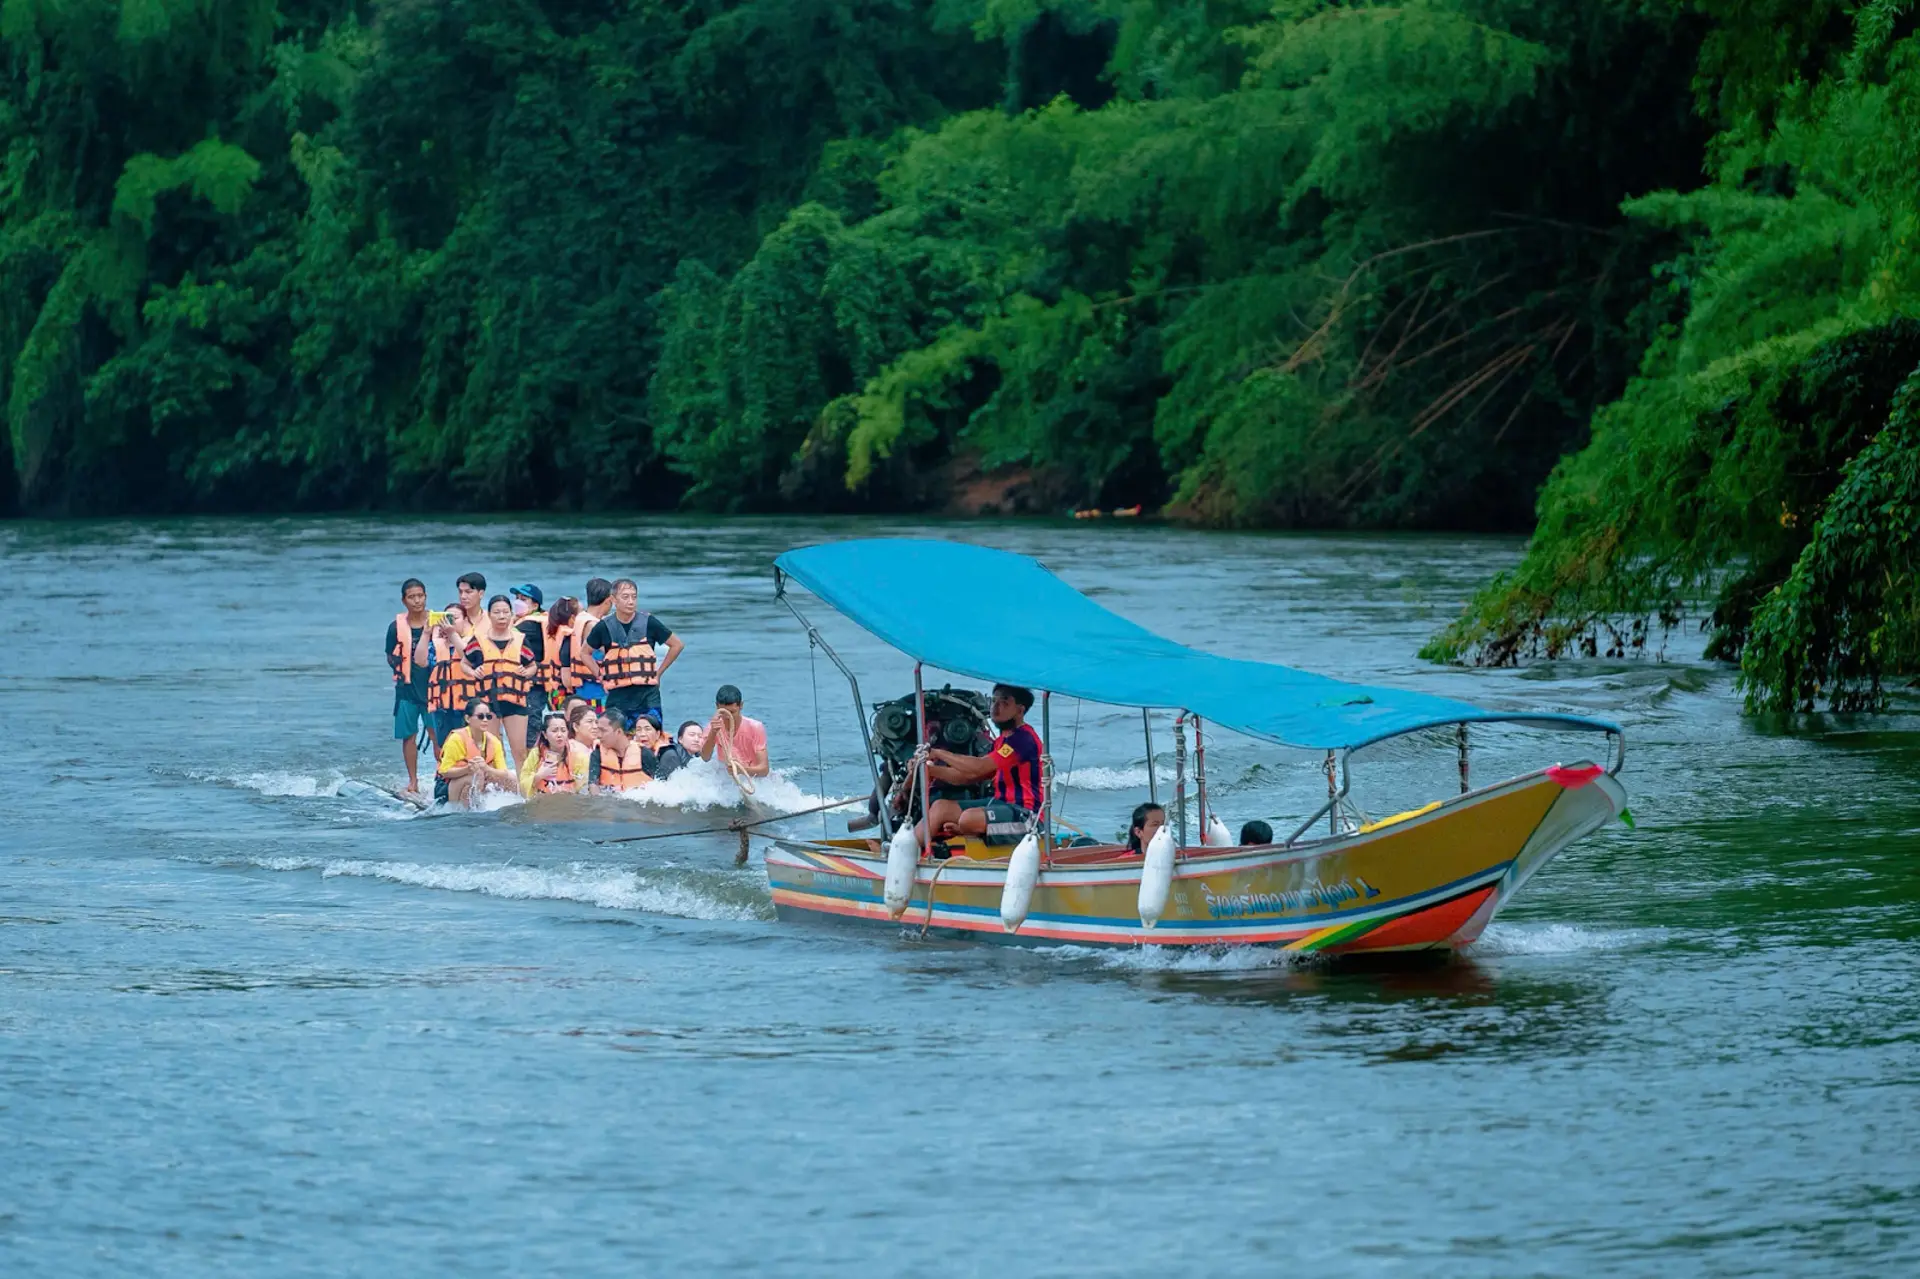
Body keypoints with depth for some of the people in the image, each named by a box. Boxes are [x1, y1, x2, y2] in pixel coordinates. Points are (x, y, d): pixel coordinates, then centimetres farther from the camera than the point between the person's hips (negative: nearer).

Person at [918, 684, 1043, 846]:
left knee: (969, 818, -33)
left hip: (1026, 814, -10)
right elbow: (969, 777, 15)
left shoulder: (1024, 738, -14)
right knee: (941, 807, 3)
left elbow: (980, 768, -21)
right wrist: (929, 769, 2)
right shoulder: (1002, 741, 19)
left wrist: (939, 753, -13)